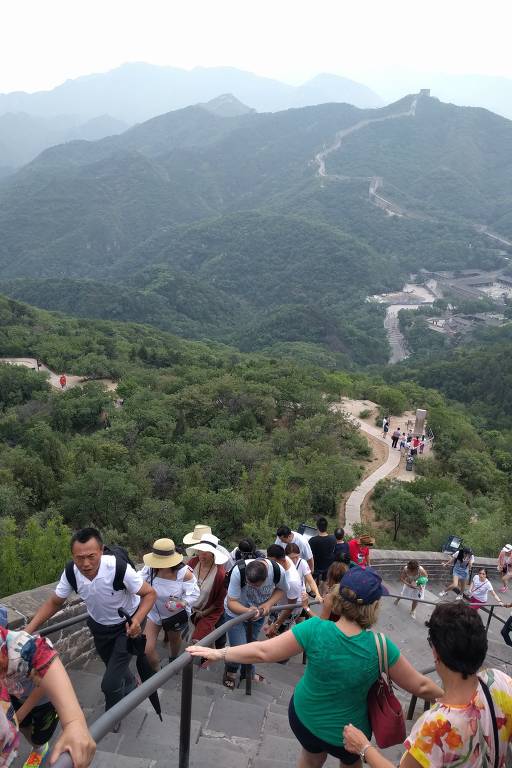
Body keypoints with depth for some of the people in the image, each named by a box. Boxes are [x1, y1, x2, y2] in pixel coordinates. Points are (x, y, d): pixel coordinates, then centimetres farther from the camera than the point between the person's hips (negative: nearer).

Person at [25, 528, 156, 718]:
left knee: (111, 683, -11)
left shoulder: (119, 568, -38)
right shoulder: (71, 572, -25)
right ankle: (130, 687, 62)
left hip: (126, 625, -5)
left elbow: (150, 593, -25)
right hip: (99, 625, 5)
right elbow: (54, 603, -7)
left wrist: (137, 620, -42)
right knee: (115, 668, 27)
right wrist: (27, 631, -17)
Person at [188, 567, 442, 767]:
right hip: (346, 734, -1)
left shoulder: (315, 629, -28)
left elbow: (262, 652, -23)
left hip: (303, 716, 1)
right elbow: (420, 686, -16)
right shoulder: (380, 647, -30)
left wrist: (218, 653, -11)